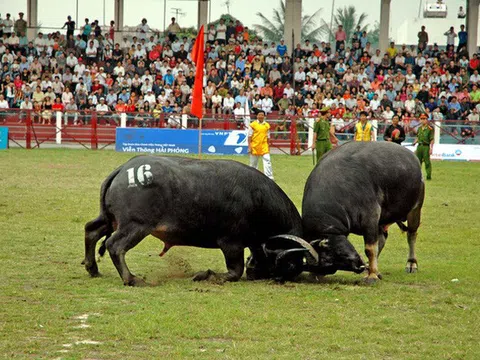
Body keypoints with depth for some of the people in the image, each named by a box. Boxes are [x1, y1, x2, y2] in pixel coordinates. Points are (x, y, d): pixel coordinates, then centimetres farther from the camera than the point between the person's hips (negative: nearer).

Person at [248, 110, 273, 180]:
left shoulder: (267, 125, 7)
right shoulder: (253, 125, -1)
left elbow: (268, 137, 14)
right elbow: (250, 136, 0)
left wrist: (268, 146, 13)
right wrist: (249, 146, -7)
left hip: (264, 146, 1)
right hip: (255, 146, -1)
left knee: (267, 161, -12)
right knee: (253, 163, 9)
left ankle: (269, 177, -14)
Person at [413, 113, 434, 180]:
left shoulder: (430, 129, -4)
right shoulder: (419, 128, 15)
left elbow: (432, 140, -7)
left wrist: (431, 148, -13)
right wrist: (415, 142, 4)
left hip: (426, 146, -7)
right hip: (419, 146, 7)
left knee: (427, 162, -5)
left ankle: (429, 176, -1)